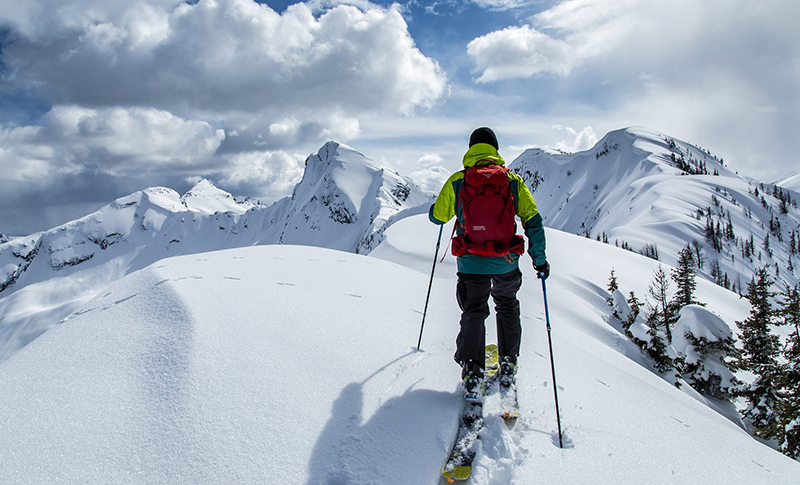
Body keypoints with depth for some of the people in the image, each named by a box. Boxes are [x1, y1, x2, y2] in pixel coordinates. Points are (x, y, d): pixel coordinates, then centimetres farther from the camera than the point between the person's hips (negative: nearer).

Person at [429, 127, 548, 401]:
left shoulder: (456, 181, -3)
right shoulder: (513, 181, -1)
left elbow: (437, 216, 8)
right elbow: (533, 221, -3)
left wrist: (442, 206, 31)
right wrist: (540, 260, 5)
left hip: (471, 264, -1)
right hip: (506, 262, 1)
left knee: (473, 314, 12)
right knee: (508, 309, 23)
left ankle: (473, 376, 1)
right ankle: (508, 368, 28)